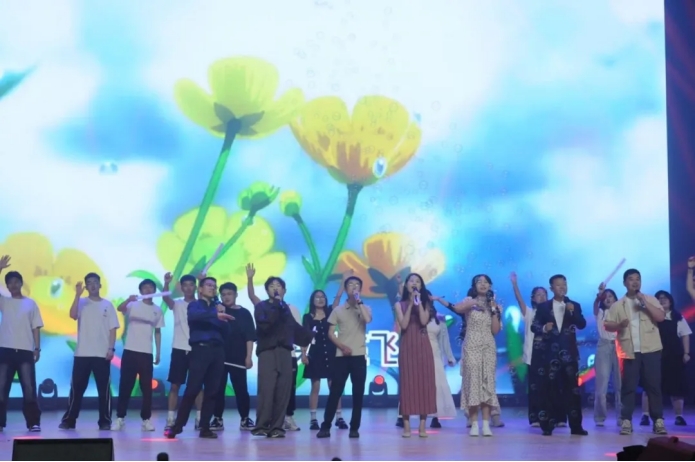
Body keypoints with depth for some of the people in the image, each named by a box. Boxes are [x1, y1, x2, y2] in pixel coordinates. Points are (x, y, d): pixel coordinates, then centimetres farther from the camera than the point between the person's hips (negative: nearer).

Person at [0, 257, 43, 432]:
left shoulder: (31, 303, 10)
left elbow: (36, 327, 8)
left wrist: (37, 348, 0)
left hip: (25, 351, -1)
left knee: (29, 388, -3)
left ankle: (33, 422, -1)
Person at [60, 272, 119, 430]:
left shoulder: (108, 305, 7)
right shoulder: (81, 302, 5)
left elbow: (113, 329, 5)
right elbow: (73, 315, -15)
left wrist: (111, 348, -6)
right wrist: (77, 295, -20)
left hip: (102, 354, 0)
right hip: (82, 353, 0)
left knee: (104, 389, 1)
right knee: (77, 388, 2)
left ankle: (105, 421, 6)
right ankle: (69, 419, 9)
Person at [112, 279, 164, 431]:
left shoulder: (157, 310, 10)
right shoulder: (133, 305, 0)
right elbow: (120, 308, -22)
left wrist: (158, 353, 8)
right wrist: (129, 299, -44)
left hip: (147, 353, 2)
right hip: (130, 351, -2)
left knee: (147, 387, 2)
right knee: (125, 386, 0)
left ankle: (146, 419, 8)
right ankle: (120, 418, 6)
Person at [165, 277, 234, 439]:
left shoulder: (217, 307, 21)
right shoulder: (195, 305, 7)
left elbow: (225, 331, 14)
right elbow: (194, 315, -19)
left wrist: (221, 314, 0)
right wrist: (215, 314, -30)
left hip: (217, 351, 5)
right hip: (200, 349, -5)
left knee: (212, 391, 1)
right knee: (192, 389, -11)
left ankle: (205, 427, 6)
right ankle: (177, 426, -6)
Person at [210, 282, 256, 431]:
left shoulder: (244, 313, 4)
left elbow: (250, 337, 2)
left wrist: (249, 356, -5)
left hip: (238, 358, -1)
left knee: (241, 389, 1)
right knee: (218, 389, 2)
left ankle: (245, 419, 11)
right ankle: (217, 419, 11)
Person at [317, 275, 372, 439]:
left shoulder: (365, 308, 7)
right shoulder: (338, 310, 8)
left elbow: (368, 320, -16)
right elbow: (330, 333, 6)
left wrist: (359, 301, -12)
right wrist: (342, 346, -8)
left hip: (359, 356, 0)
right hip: (341, 356, 0)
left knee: (358, 393, 0)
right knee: (335, 391, -3)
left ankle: (354, 427, 6)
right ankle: (326, 426, 0)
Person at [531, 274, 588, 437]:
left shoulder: (574, 306, 8)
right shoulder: (543, 307, 5)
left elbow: (582, 325, -3)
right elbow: (534, 326, 0)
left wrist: (573, 312, -18)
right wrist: (544, 328, -20)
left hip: (569, 352, 1)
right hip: (550, 352, -1)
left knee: (572, 388, 1)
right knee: (549, 389, 0)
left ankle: (576, 425, 4)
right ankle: (547, 425, 3)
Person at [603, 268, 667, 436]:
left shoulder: (651, 300, 8)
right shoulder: (617, 305, 9)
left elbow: (661, 317, -6)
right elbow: (607, 325, 5)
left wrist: (645, 303, -12)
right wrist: (619, 325, -15)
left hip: (650, 350, 0)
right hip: (629, 351, 0)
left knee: (653, 385, 0)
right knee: (628, 387, -1)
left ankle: (658, 421, 5)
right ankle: (626, 421, 0)